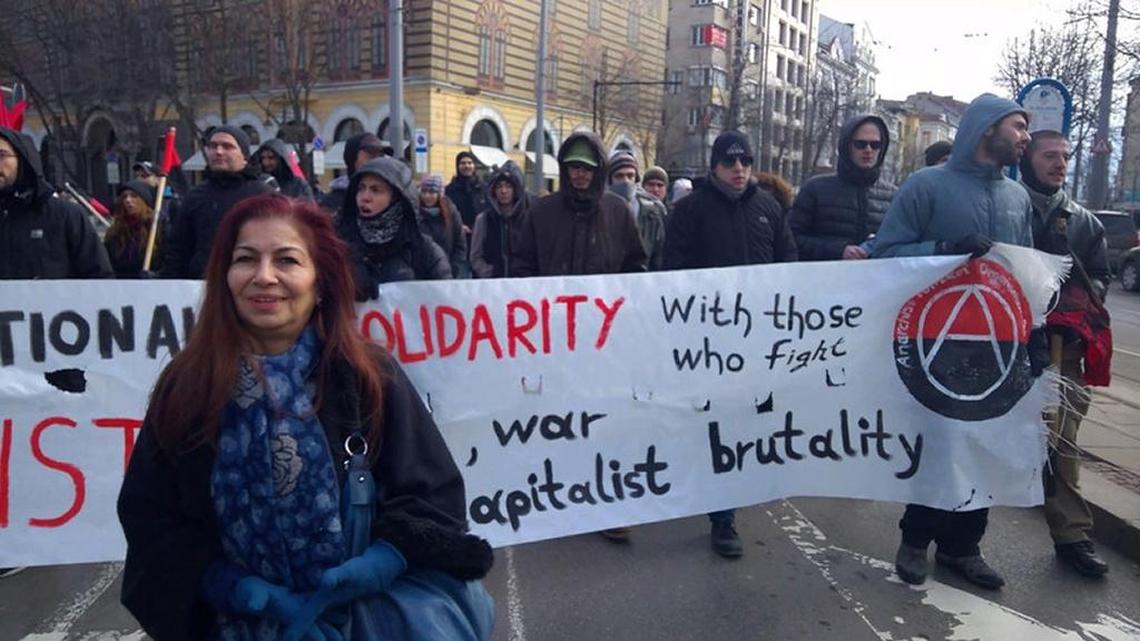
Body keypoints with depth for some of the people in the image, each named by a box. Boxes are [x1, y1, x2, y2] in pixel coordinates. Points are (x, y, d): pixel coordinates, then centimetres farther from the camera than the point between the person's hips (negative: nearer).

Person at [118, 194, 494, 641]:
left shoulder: (370, 377, -3)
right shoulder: (185, 386, 0)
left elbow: (434, 498, -2)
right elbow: (149, 518, 0)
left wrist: (379, 565, -18)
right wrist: (248, 593, -11)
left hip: (368, 605, -2)